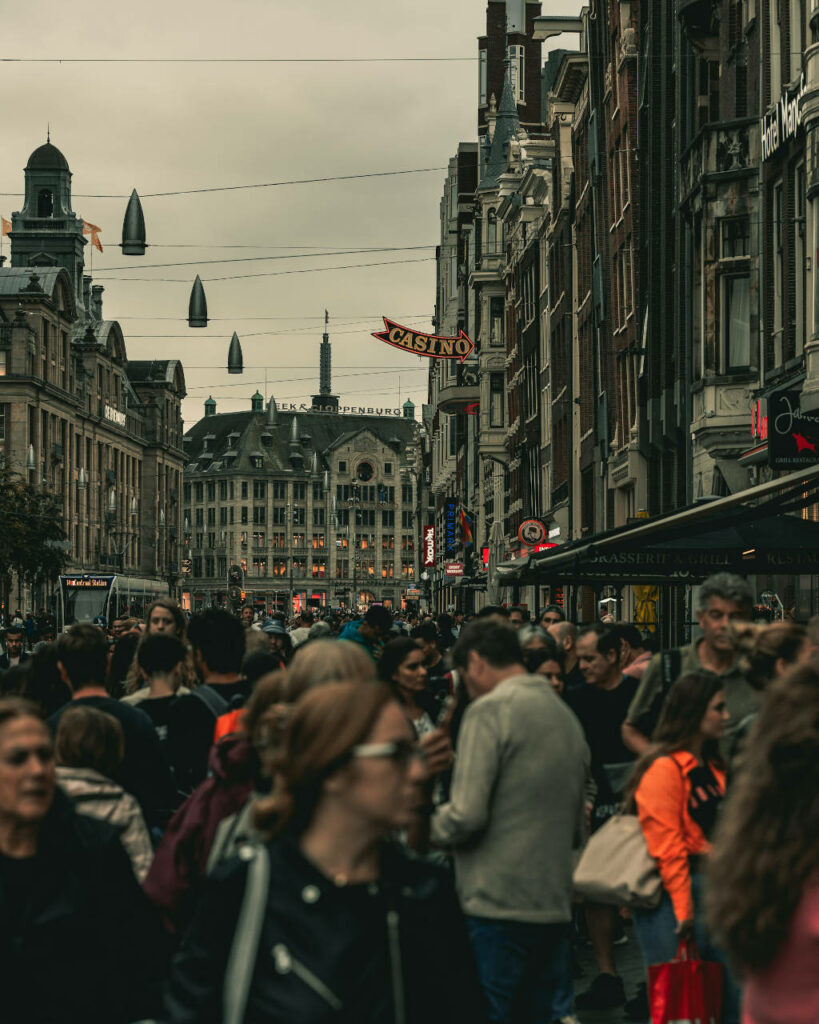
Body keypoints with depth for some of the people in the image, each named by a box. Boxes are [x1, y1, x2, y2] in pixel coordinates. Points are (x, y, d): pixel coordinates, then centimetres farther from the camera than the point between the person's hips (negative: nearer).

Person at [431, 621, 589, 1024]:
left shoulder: (489, 709, -9)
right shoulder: (566, 715, 15)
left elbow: (467, 814, -15)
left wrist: (426, 827, 3)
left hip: (497, 903, -7)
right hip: (557, 904, 7)